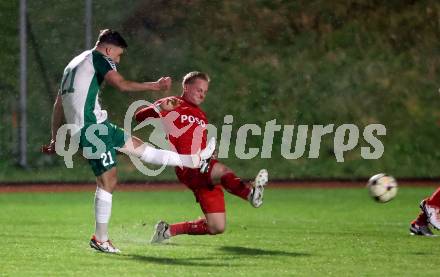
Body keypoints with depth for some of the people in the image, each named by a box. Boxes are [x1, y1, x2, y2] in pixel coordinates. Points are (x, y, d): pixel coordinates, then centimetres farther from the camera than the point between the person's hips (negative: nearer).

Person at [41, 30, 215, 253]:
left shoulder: (73, 65, 25)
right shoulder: (98, 58, -1)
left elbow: (58, 104, 26)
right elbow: (121, 84, -17)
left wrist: (56, 139, 28)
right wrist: (154, 86, -11)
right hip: (91, 126, -10)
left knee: (139, 147, 14)